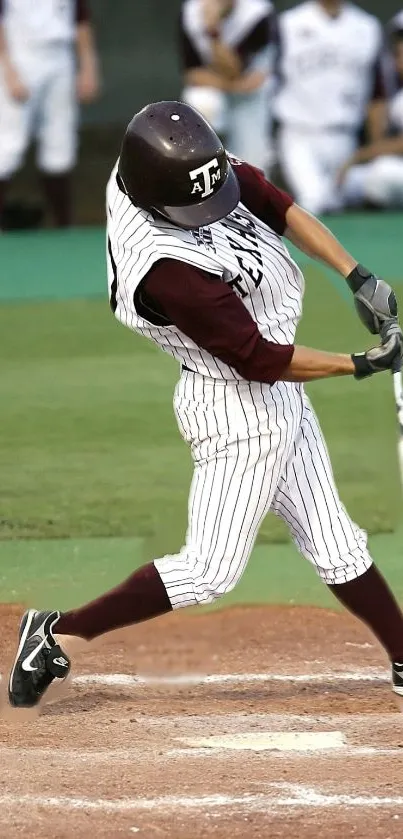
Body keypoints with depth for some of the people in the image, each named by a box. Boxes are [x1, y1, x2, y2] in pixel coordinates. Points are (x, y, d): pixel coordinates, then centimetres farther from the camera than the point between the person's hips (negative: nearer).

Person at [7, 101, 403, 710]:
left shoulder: (194, 165, -11)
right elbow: (261, 361, -27)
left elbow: (280, 208, 5)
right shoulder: (166, 267, -34)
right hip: (237, 407, -8)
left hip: (280, 397, 8)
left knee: (334, 544, 16)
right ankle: (62, 634, 4)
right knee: (209, 571, -4)